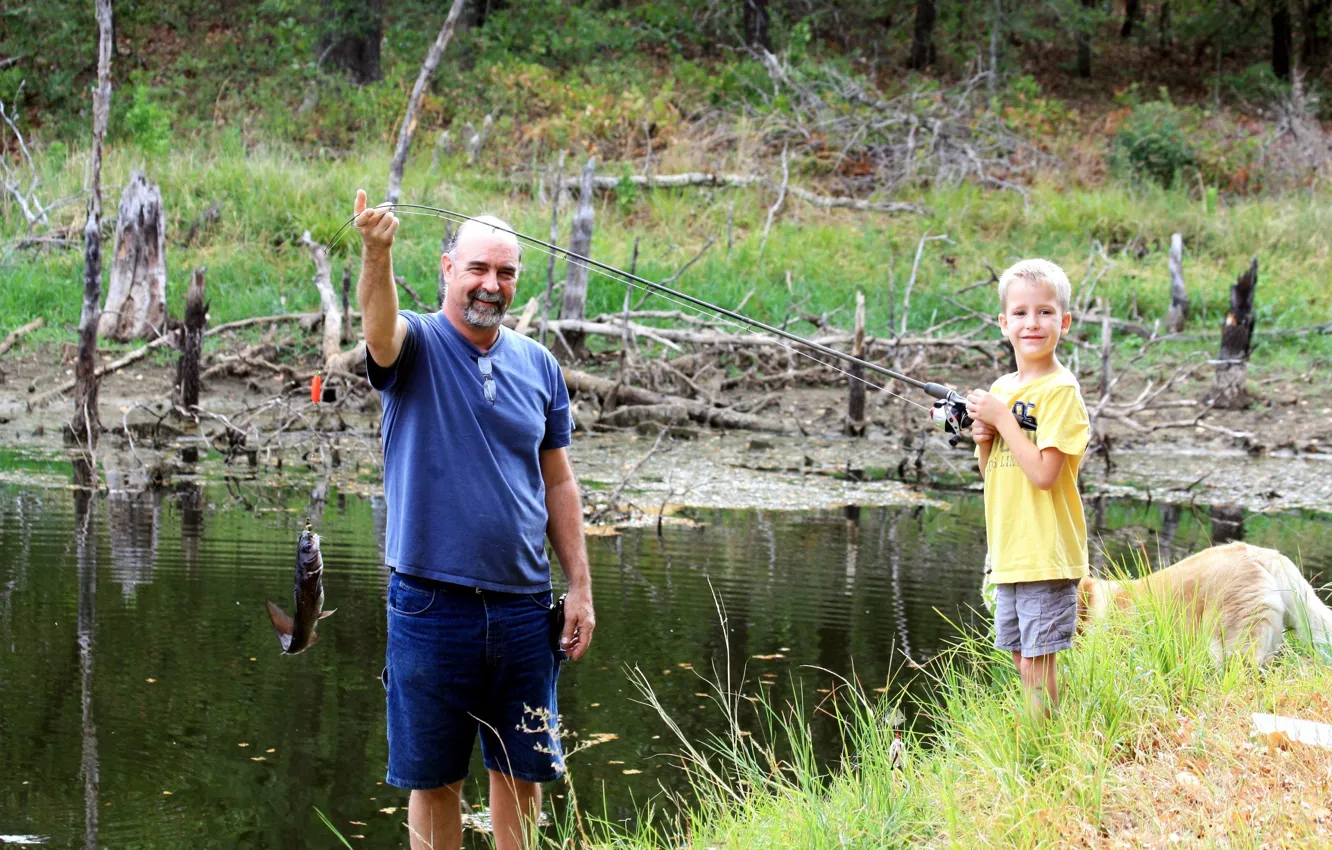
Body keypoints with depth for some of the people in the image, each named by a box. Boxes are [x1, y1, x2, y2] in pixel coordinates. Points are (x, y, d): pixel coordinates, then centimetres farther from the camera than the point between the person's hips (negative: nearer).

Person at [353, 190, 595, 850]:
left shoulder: (539, 366, 8)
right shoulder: (417, 347, -4)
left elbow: (558, 483, 12)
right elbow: (379, 326, -29)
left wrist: (581, 587, 6)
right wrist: (377, 255, -50)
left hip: (523, 607, 3)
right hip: (430, 605, -3)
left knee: (522, 770, 11)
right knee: (433, 776, 5)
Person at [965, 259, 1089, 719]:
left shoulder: (1060, 390, -12)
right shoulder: (1000, 388, 11)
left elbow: (1044, 473, -21)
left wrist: (1001, 417, -16)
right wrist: (982, 438, -2)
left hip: (1046, 555, -8)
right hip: (1008, 554, 8)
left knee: (1038, 663, -6)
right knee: (1022, 659, 13)